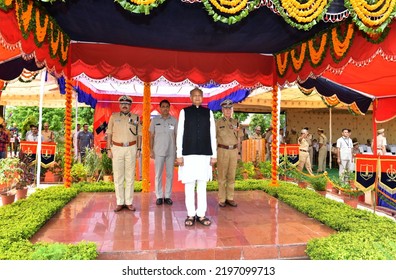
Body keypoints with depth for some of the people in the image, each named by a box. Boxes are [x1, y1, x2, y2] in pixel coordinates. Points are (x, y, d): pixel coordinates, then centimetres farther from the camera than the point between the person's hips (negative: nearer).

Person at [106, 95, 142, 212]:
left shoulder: (136, 117, 8)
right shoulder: (113, 117, 7)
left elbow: (139, 134, 9)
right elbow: (109, 133, 7)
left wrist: (139, 148, 2)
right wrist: (109, 149, 0)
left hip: (131, 148, 0)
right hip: (117, 148, 0)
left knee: (130, 176, 2)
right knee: (118, 176, 1)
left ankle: (129, 202, 9)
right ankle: (120, 202, 9)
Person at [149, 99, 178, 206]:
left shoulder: (174, 120, 3)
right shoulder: (155, 120, 3)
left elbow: (177, 136, 7)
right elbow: (151, 136, 6)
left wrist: (178, 150, 2)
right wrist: (151, 150, 0)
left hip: (171, 151, 1)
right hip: (158, 152, 0)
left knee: (170, 174, 6)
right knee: (158, 174, 4)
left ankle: (168, 196, 16)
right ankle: (159, 196, 14)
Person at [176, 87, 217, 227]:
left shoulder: (208, 112, 8)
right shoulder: (184, 112, 4)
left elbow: (212, 134, 8)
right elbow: (180, 134, 2)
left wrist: (214, 154, 4)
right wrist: (179, 154, -4)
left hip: (205, 154, 2)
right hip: (188, 154, -1)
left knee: (202, 185, 6)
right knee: (189, 185, 3)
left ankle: (201, 214, 15)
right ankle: (191, 215, 13)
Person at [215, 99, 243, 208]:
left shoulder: (236, 122, 10)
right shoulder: (218, 123, 0)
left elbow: (238, 139, 14)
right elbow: (214, 139, 0)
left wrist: (238, 152, 9)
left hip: (233, 151, 4)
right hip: (222, 151, -3)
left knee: (232, 176, 7)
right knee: (222, 176, 1)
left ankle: (230, 198, 16)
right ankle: (221, 199, 9)